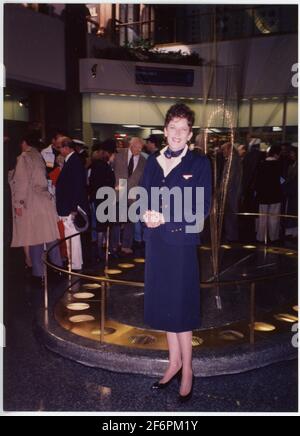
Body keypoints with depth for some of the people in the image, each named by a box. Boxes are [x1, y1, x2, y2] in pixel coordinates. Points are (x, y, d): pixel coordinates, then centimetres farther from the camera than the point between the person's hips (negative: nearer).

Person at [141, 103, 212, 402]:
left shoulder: (199, 164, -4)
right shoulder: (153, 162, 10)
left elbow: (202, 207, -11)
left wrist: (165, 217, -18)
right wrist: (147, 214, -14)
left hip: (181, 242, -4)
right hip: (156, 241, 5)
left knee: (181, 305, 3)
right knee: (164, 303, 12)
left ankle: (186, 369, 20)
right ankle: (174, 362, 29)